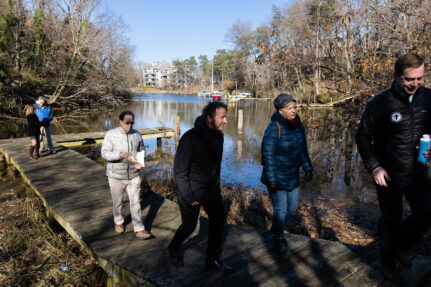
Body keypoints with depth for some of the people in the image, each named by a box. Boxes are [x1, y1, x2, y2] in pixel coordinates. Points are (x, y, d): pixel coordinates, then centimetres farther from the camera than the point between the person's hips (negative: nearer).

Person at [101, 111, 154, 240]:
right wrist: (120, 155, -29)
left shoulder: (137, 135, -1)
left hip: (134, 175, 2)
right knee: (117, 202, 16)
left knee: (135, 202, 3)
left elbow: (141, 152, 10)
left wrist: (140, 162, -10)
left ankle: (139, 231, 9)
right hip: (116, 176, -1)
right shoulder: (111, 134, -10)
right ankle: (118, 222, 42)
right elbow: (104, 153, -13)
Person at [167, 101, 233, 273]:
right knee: (189, 226, 10)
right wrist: (188, 197, -20)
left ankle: (213, 260, 23)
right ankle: (173, 249, 40)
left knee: (218, 221, 6)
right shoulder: (190, 137, -24)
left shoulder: (218, 136, -1)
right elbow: (179, 170, -21)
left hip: (211, 189, 7)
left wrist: (216, 185, 14)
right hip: (191, 191, -6)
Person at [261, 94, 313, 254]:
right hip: (276, 177, -7)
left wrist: (308, 168, 12)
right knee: (281, 209, -1)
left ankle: (276, 228, 40)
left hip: (292, 176, 7)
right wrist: (271, 180, -20)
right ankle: (278, 238, 24)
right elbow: (268, 155, -19)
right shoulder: (274, 128, -19)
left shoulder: (298, 126, 2)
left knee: (292, 208, 14)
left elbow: (303, 149, 14)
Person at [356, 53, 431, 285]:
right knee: (391, 220, 8)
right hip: (389, 174, -4)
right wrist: (374, 167, -17)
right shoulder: (380, 104, -17)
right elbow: (363, 137, -9)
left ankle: (401, 246, 37)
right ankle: (388, 266, 30)